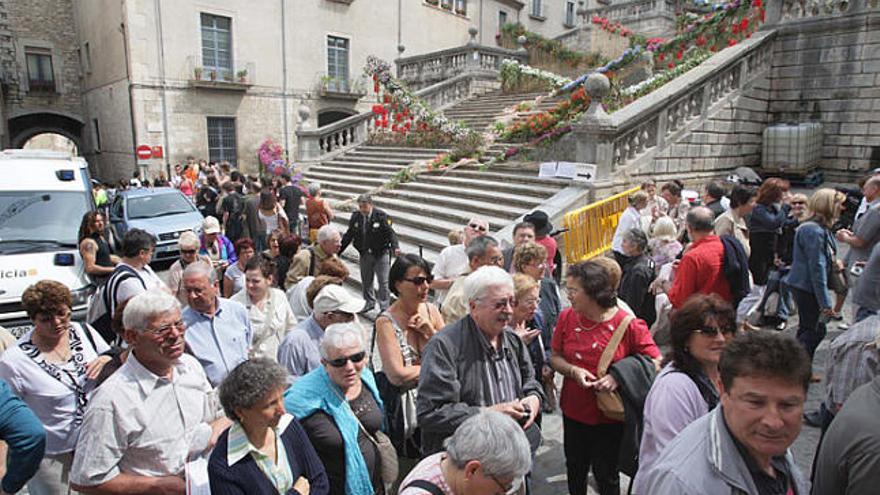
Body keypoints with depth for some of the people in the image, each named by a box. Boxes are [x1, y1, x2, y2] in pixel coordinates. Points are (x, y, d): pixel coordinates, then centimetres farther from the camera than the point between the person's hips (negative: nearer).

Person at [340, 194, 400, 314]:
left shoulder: (381, 216, -14)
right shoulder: (355, 216, -2)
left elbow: (390, 233, -18)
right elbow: (349, 235, 5)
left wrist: (395, 247, -34)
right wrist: (338, 250, 4)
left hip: (381, 254, -4)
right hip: (364, 254, 5)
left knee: (383, 281, 2)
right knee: (366, 280, 17)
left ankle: (384, 308, 14)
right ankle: (369, 303, 37)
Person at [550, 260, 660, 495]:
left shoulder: (628, 324, -17)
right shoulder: (567, 317, -6)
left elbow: (655, 362, -12)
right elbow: (555, 357, 3)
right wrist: (573, 371, -18)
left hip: (609, 416, -3)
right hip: (573, 412, 4)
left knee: (606, 475, 16)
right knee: (575, 468, 23)